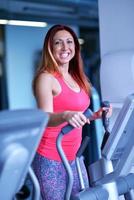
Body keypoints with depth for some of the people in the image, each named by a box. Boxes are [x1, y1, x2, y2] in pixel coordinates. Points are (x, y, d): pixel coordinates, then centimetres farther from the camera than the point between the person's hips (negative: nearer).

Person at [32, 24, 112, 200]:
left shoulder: (76, 77, 11)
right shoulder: (46, 78, -12)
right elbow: (45, 118, -23)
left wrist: (95, 116, 3)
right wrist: (65, 115, -42)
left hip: (74, 155, 8)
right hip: (51, 158, -7)